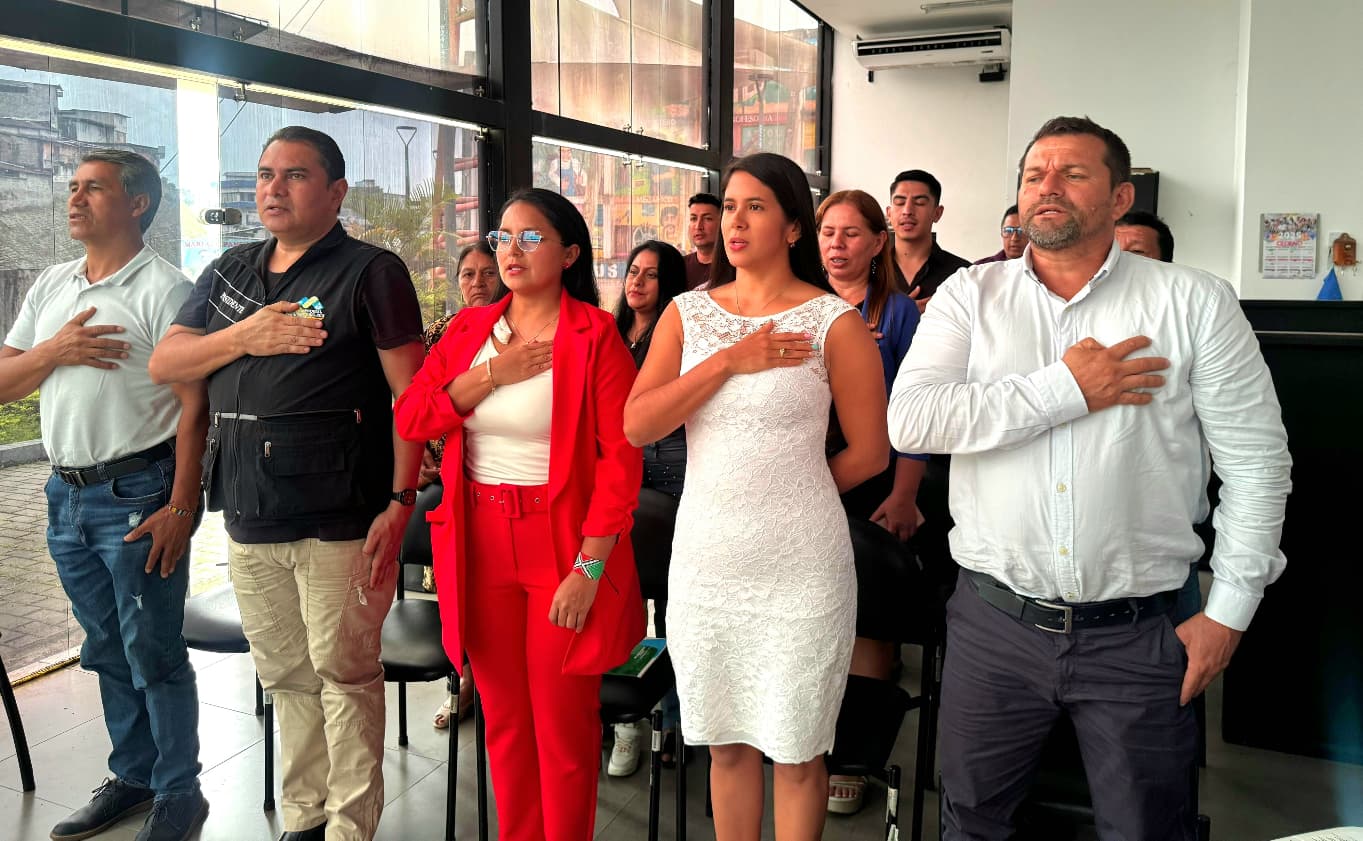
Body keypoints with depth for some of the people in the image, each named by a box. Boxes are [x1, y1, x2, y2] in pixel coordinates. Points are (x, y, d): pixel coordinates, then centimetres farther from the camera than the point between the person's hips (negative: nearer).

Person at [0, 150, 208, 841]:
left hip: (136, 495, -7)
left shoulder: (164, 290, -9)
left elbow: (194, 405, -14)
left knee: (153, 651, 1)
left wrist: (180, 506, -19)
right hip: (67, 494, 7)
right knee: (107, 650, 17)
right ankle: (132, 777, 32)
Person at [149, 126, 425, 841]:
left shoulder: (371, 272, -4)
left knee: (344, 674, 1)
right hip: (248, 516, 6)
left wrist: (400, 503, -17)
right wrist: (246, 336, -7)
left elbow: (412, 395, -10)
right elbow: (164, 363, 10)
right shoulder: (229, 271, 16)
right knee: (283, 675, 15)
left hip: (337, 519, -6)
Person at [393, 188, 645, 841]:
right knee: (504, 720, 15)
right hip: (480, 544, 5)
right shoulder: (469, 329, 9)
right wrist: (490, 376, -11)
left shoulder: (595, 335, -7)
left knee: (563, 725, 5)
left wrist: (588, 568, -17)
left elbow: (621, 460, -13)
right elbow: (408, 419, 0)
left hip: (564, 544, -4)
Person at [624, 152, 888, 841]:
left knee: (795, 751, 10)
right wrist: (728, 360, -14)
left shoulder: (835, 323, -6)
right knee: (726, 742, 16)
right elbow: (636, 426, -7)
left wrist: (788, 493, 6)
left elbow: (870, 453, -2)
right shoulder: (686, 313, 5)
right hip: (704, 558, 4)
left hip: (799, 568, -3)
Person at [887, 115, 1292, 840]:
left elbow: (1256, 460, 2)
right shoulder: (970, 297, 1)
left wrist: (1229, 610, -1)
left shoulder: (1194, 303, -1)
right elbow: (909, 420, -14)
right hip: (994, 620, 1)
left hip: (1136, 635, -1)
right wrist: (1066, 390, -17)